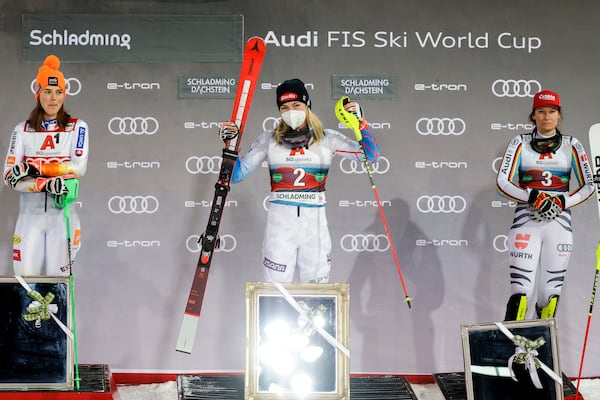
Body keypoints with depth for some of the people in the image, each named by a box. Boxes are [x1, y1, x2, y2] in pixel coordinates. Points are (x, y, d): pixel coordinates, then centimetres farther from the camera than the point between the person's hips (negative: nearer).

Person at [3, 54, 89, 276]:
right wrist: (46, 184, -19)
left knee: (58, 278, 1)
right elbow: (10, 176, -3)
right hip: (30, 214, 1)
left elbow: (79, 167, -11)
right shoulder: (22, 130, 6)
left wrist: (35, 169, -16)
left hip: (63, 214, -1)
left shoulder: (77, 127, 4)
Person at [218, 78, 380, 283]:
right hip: (280, 222, 0)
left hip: (314, 222, 1)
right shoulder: (268, 140, 5)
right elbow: (237, 175, 5)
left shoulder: (327, 139, 5)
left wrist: (361, 123, -11)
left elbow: (370, 156, 1)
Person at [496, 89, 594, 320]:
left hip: (559, 224, 2)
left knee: (550, 293, 1)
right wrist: (533, 197, -18)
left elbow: (589, 186, 6)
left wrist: (562, 202, -11)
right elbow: (502, 182, -3)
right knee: (520, 292, -12)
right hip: (526, 222, -1)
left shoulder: (572, 145, 9)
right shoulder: (520, 143, 6)